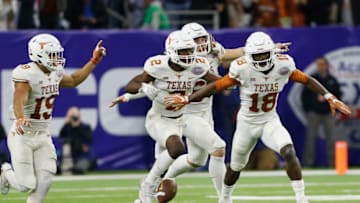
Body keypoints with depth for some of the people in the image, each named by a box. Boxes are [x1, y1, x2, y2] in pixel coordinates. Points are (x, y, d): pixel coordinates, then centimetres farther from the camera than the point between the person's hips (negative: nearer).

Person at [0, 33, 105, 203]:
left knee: (44, 180, -5)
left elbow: (73, 80, 26)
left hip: (42, 136, 7)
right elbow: (19, 101, -35)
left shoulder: (55, 73, 5)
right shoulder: (26, 74, -21)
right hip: (22, 136, -7)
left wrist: (94, 61, 21)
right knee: (27, 185, -8)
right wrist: (20, 118, -57)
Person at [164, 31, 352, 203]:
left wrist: (330, 98, -7)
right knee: (236, 166, 16)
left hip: (270, 120, 1)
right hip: (247, 123, -1)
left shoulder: (283, 65, -16)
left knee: (289, 152, -25)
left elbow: (307, 81, -2)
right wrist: (186, 100, -20)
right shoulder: (243, 69, -23)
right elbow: (216, 87, -18)